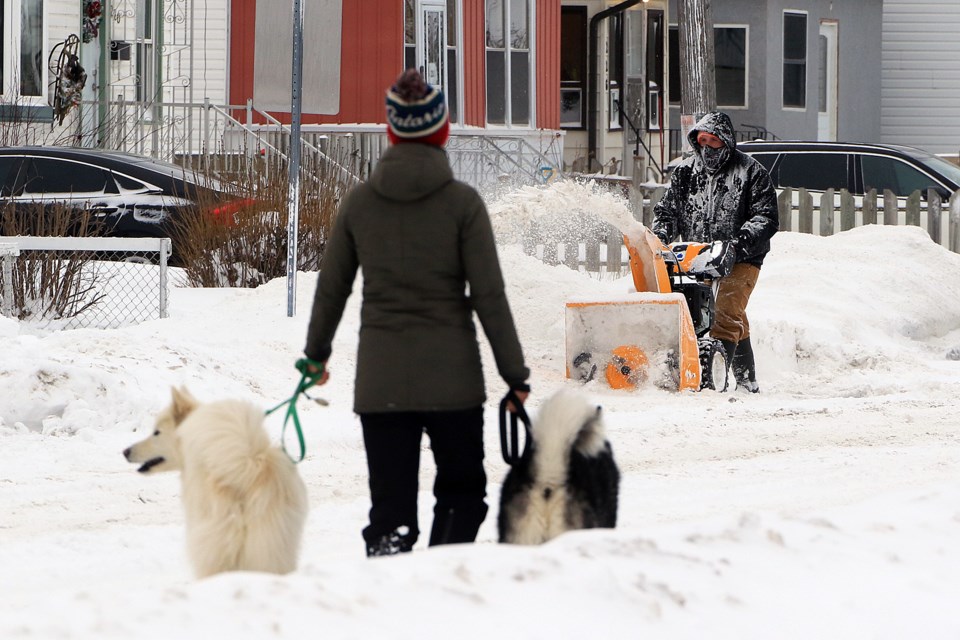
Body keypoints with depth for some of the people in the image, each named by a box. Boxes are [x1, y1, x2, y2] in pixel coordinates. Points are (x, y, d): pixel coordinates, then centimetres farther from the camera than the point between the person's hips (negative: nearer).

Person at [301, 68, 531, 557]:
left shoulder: (359, 202, 2)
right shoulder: (462, 203, -6)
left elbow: (331, 287, 11)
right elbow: (489, 295, -7)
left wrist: (317, 352, 27)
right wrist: (514, 372, 0)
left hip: (380, 378, 2)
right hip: (451, 374, -2)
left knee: (391, 506, 5)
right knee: (462, 494, 15)